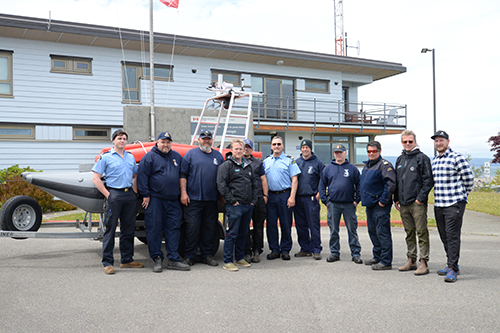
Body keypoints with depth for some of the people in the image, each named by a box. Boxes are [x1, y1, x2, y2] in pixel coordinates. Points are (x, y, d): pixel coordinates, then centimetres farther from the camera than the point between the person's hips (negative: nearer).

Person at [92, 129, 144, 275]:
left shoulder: (130, 157, 16)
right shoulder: (106, 157, 1)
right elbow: (95, 178, -3)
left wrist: (135, 191, 9)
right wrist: (107, 194, -10)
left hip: (130, 196, 5)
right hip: (114, 195, -5)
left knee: (128, 229, 10)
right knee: (110, 229, -3)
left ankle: (127, 259, 20)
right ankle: (107, 262, 3)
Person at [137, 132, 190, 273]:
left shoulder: (177, 156, 15)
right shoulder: (149, 157, -1)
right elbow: (142, 177, -5)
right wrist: (146, 195, -9)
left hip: (173, 200, 4)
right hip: (155, 199, -4)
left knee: (173, 229, 3)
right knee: (154, 229, -1)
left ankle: (173, 260, 8)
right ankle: (157, 259, 9)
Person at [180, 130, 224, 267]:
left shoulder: (218, 156, 14)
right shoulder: (191, 154, 4)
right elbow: (183, 174, 1)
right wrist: (183, 193, -8)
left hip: (212, 199, 3)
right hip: (193, 199, -3)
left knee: (209, 228, 8)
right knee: (192, 227, -3)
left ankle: (207, 255, 18)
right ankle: (189, 256, 7)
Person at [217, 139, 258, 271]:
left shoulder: (248, 166, 18)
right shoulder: (226, 165, -3)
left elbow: (254, 184, 23)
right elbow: (221, 185, -11)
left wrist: (253, 200, 11)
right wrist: (232, 201, -14)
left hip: (248, 206, 7)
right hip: (234, 206, -7)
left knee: (243, 233, 13)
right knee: (232, 233, -5)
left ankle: (239, 258, 24)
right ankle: (228, 261, 2)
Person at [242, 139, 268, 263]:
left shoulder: (258, 163, 18)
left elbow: (263, 179, 15)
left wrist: (265, 195, 5)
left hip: (258, 198, 2)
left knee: (258, 225, 3)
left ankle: (257, 251, 10)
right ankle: (246, 252, 8)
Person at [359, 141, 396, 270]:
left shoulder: (384, 165, -10)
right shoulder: (367, 165, 18)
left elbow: (390, 184, -20)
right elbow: (362, 184, 28)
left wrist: (383, 200, -19)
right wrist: (363, 198, 18)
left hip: (380, 206, -9)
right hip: (369, 204, 9)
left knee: (382, 233, -6)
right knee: (373, 231, 17)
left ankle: (386, 261, -1)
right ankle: (377, 256, 29)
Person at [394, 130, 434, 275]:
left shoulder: (422, 158, -3)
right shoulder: (400, 160, 17)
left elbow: (428, 180, -8)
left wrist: (421, 198, -14)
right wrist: (396, 199, 14)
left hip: (417, 203, -6)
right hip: (403, 203, 6)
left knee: (421, 232, -3)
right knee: (409, 232, 13)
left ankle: (424, 262, 1)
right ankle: (411, 260, 21)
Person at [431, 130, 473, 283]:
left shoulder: (457, 157, -8)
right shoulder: (434, 160, 14)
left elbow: (469, 178, -5)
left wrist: (462, 194, 5)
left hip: (455, 203, -7)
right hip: (438, 204, 8)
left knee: (452, 236, -8)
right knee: (444, 235, 12)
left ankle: (452, 269, -4)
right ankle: (452, 264, 25)